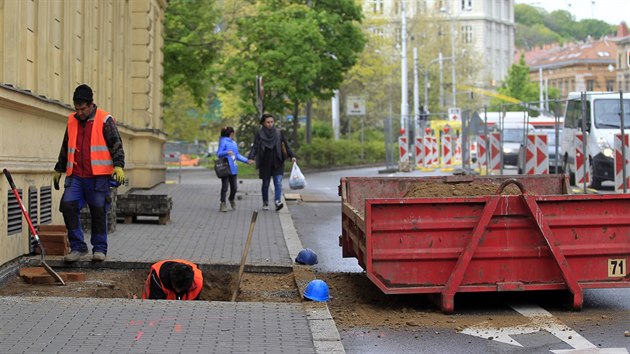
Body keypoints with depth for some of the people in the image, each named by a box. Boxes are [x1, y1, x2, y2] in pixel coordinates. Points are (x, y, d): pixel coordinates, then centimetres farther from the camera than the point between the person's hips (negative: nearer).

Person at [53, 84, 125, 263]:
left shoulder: (105, 120, -1)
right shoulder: (72, 121, 15)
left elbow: (116, 145, -5)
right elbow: (65, 148, 25)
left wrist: (118, 166, -19)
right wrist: (58, 169, 28)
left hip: (98, 176, -4)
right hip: (75, 176, 4)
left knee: (99, 211, 1)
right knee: (68, 205, -10)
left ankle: (99, 249, 15)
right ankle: (77, 246, 1)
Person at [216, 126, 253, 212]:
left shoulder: (234, 143, 15)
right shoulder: (223, 142, -8)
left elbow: (237, 155, 21)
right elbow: (218, 153, -12)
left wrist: (247, 160, 17)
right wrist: (226, 152, -29)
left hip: (233, 169, 7)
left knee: (234, 187, 9)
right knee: (225, 187, -2)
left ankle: (231, 199, 35)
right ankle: (223, 204, 9)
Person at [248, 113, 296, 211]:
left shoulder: (278, 132, 4)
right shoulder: (259, 133, -2)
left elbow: (286, 145, 4)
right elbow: (255, 147, -9)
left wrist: (292, 156, -8)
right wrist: (250, 158, -25)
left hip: (277, 163, 1)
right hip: (265, 163, -1)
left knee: (278, 183, -13)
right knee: (265, 184, 10)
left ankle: (278, 202, -22)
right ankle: (265, 203, 25)